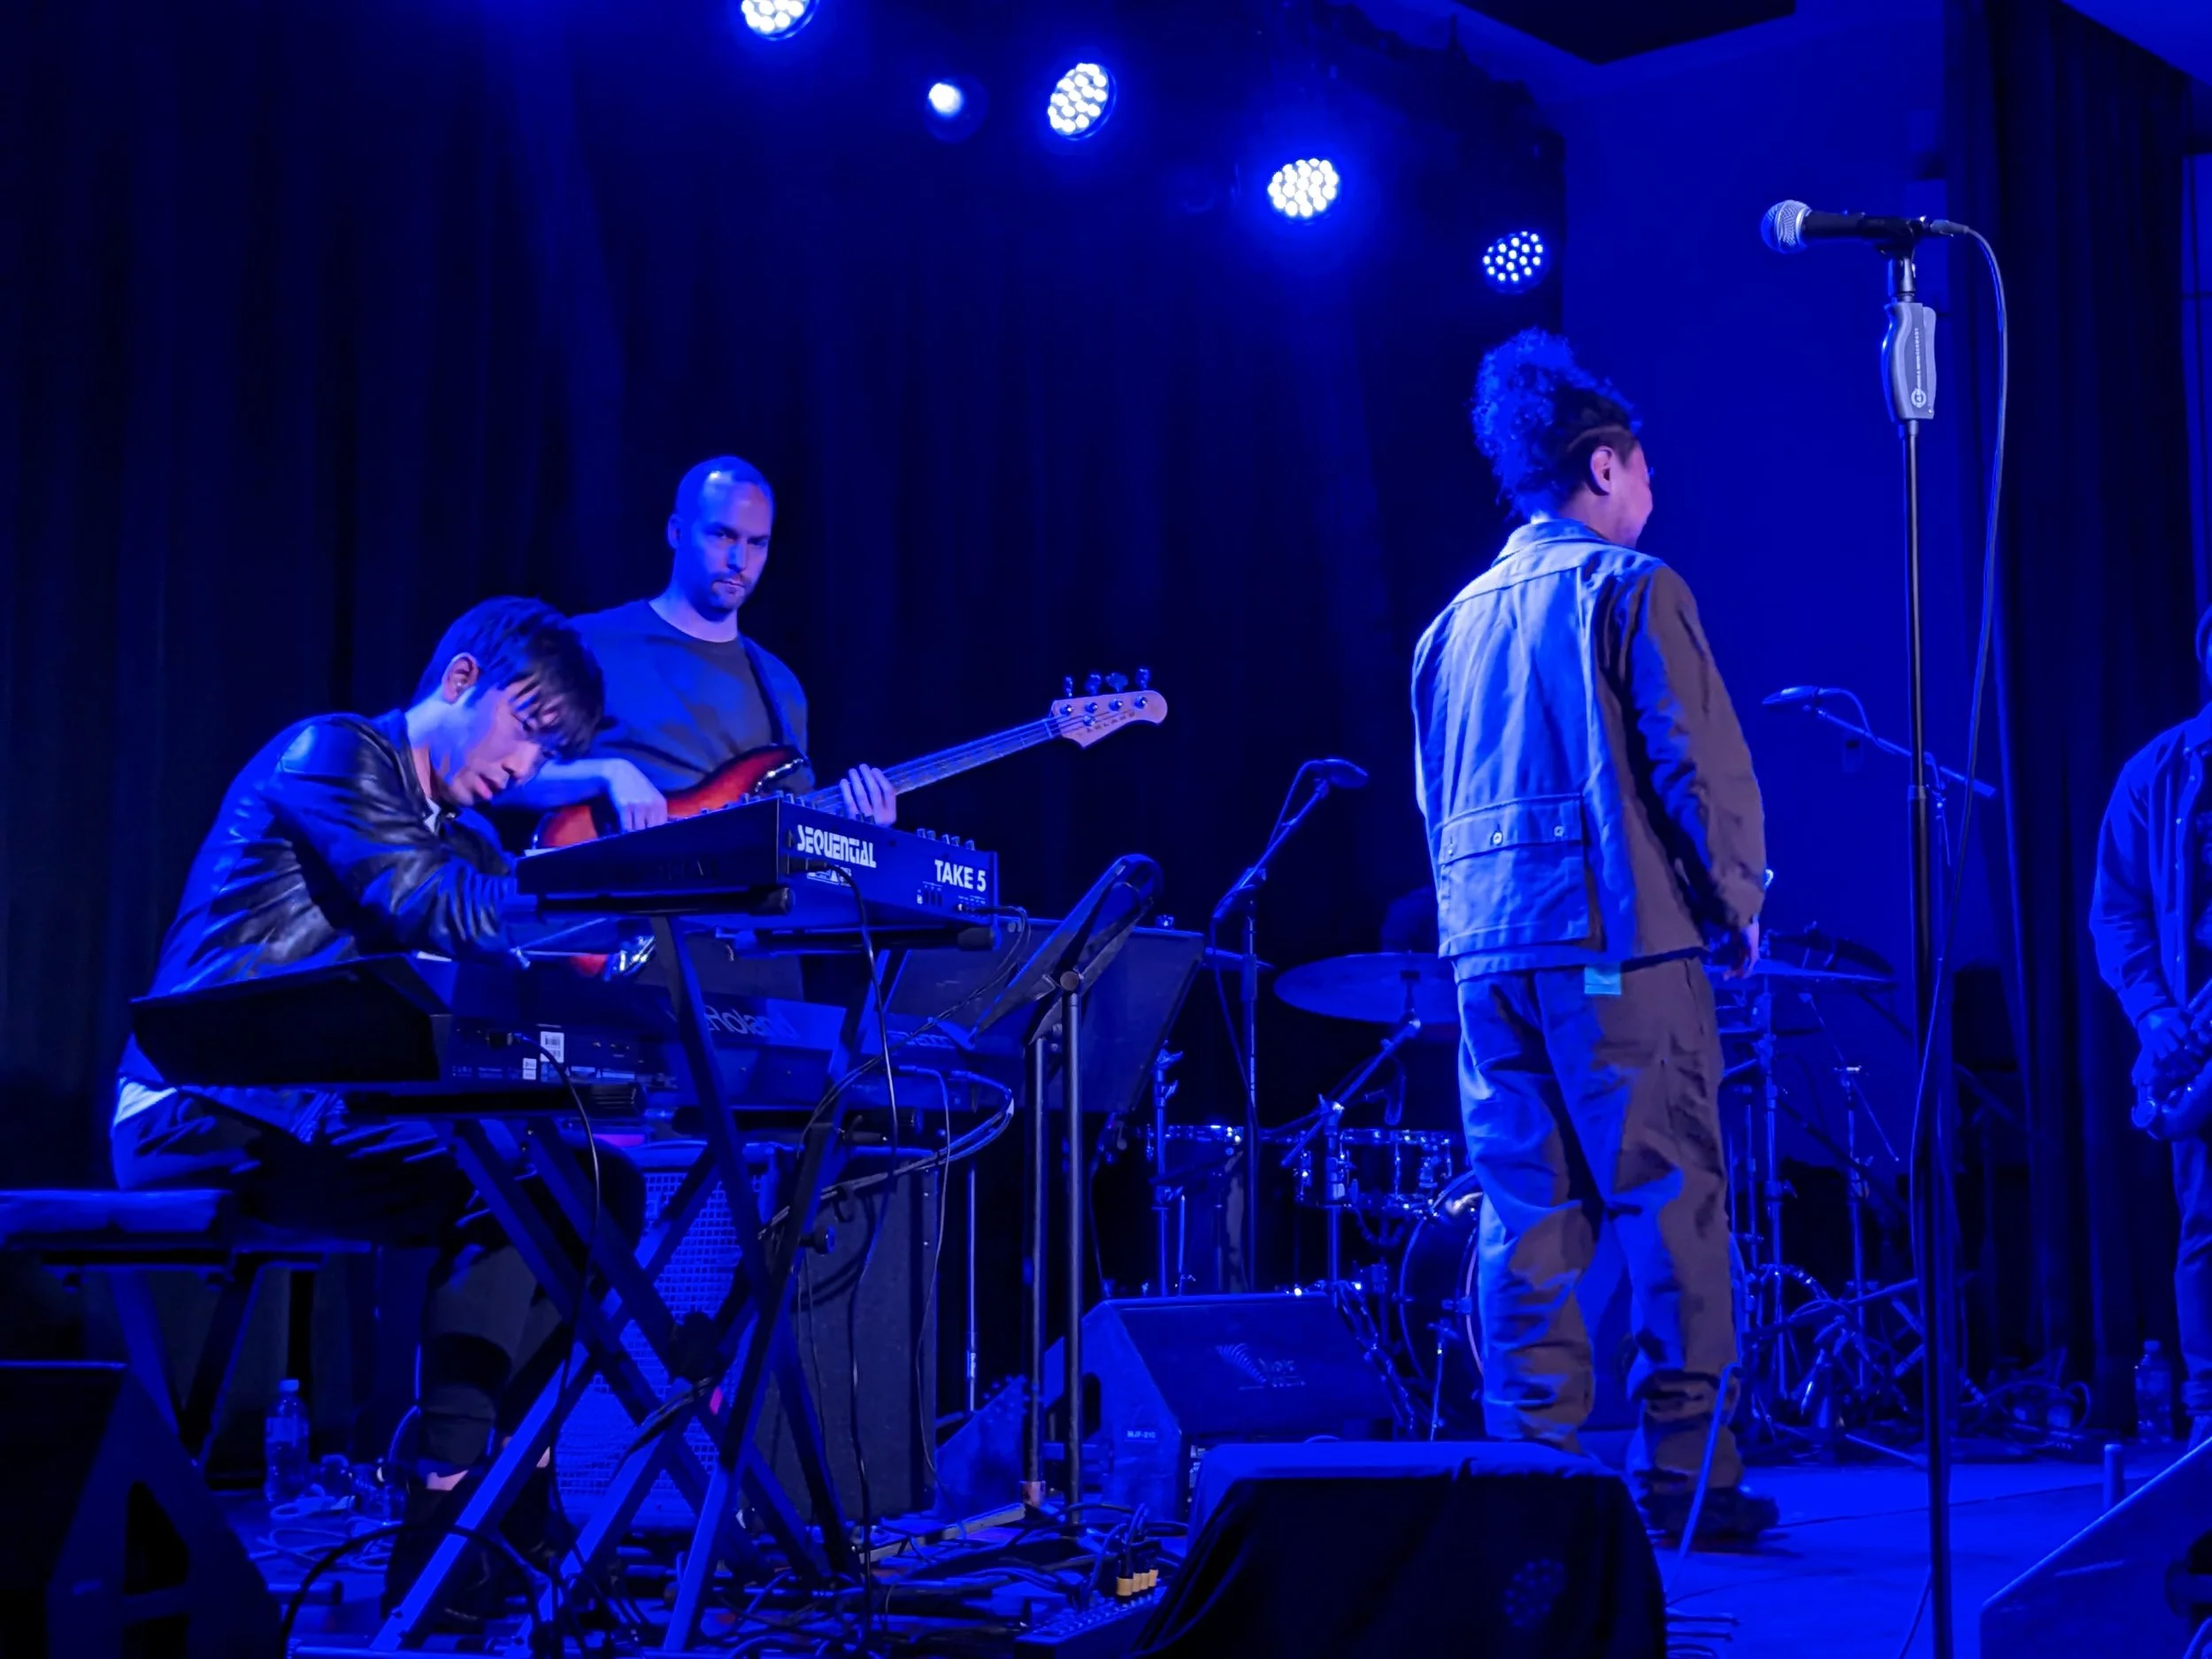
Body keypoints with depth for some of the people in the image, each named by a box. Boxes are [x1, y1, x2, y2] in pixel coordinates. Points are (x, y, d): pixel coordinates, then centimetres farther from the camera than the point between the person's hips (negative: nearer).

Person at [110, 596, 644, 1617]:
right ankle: (443, 1526, -23)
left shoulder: (458, 835, 20)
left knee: (603, 1181, 1)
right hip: (209, 1119, -9)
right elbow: (448, 916, -21)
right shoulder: (328, 756, -7)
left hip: (322, 1118, 9)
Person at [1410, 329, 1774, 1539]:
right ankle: (1684, 1475, -1)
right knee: (1670, 1212, -2)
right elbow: (1699, 765, -9)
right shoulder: (1629, 587, -2)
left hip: (1485, 949, 6)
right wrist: (1738, 909, 1)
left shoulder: (1456, 619, 18)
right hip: (1618, 941, -6)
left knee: (1524, 1220, 6)